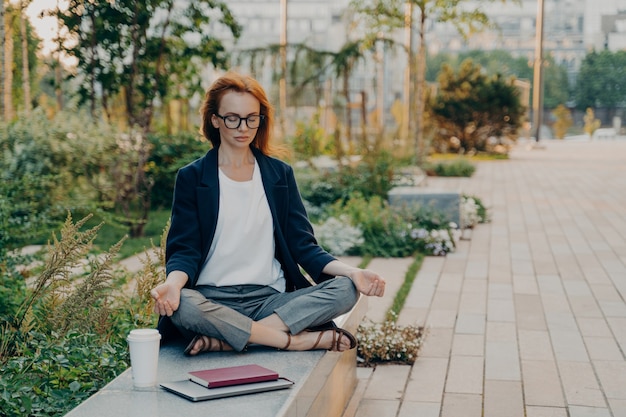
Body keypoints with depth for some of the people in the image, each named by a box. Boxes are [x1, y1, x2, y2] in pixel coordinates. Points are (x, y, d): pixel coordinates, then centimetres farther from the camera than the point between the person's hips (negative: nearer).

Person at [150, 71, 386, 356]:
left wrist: (352, 272, -10)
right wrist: (172, 283, -26)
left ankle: (223, 339, -26)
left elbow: (303, 246, 8)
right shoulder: (192, 178, 6)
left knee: (345, 289, -22)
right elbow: (184, 250, -1)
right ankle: (303, 340, -25)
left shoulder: (280, 174, 13)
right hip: (213, 300, -3)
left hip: (271, 299, 3)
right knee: (182, 305, -37)